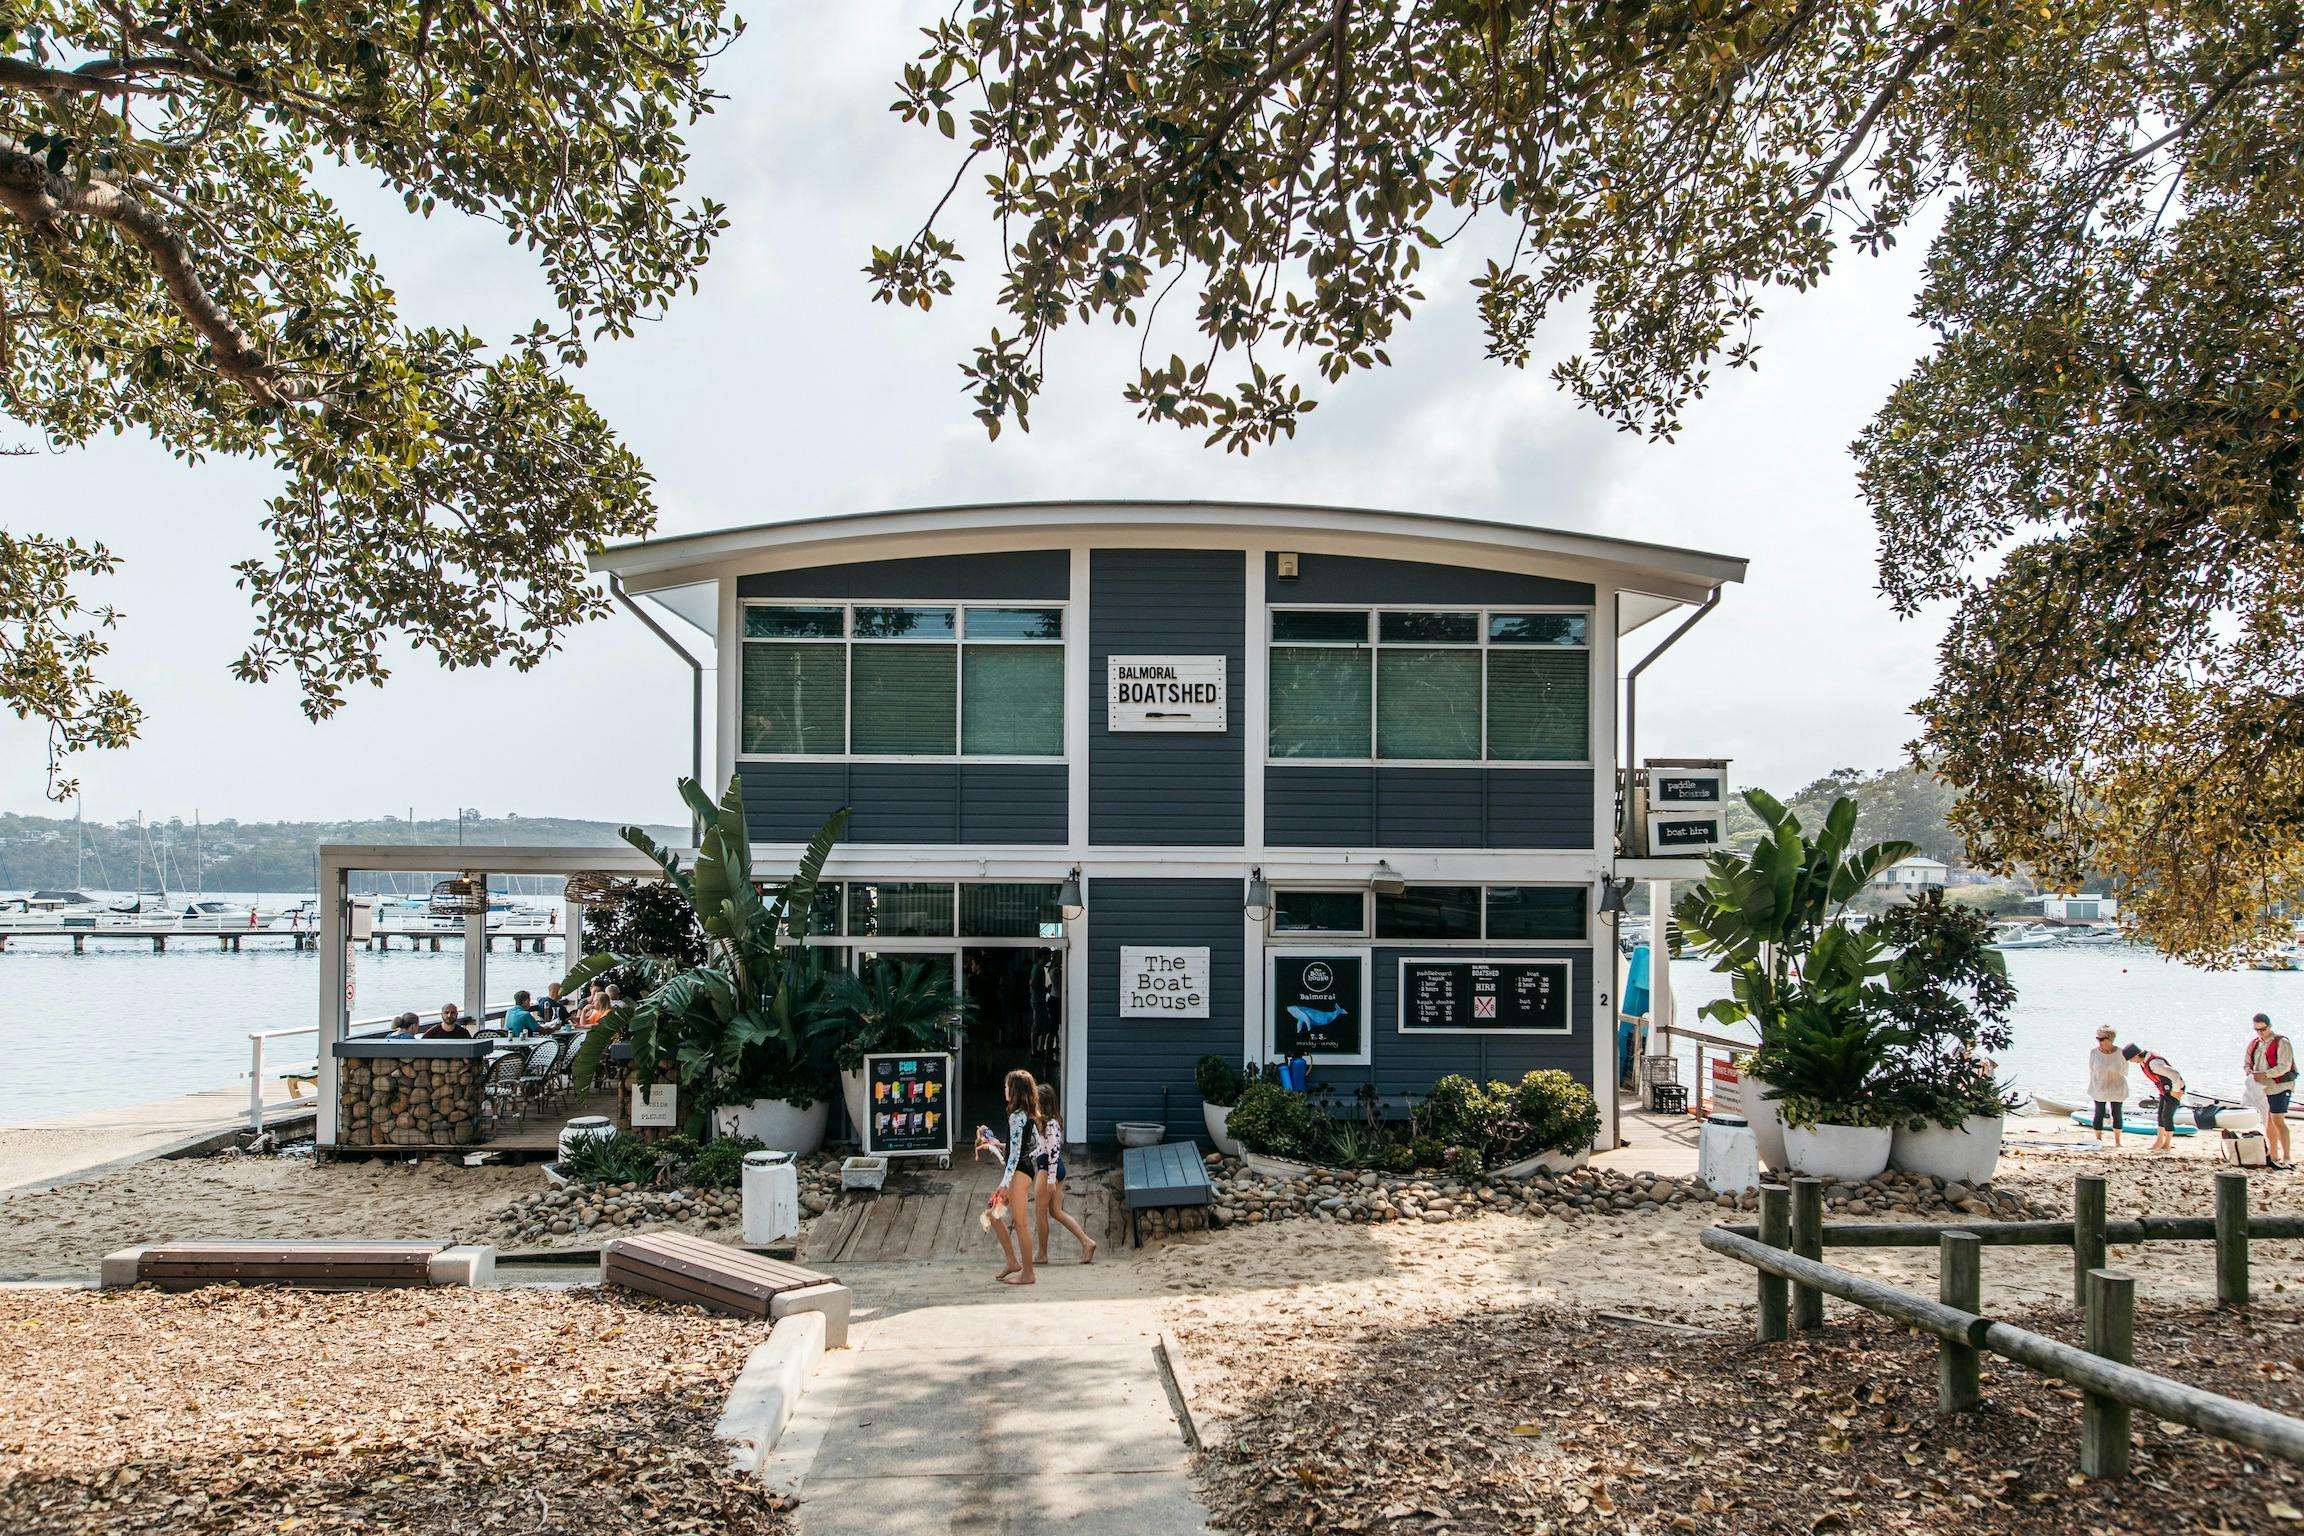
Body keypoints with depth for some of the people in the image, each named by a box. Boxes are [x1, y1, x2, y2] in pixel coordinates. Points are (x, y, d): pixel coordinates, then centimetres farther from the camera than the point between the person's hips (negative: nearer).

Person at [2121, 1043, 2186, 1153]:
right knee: (2161, 1115, 12)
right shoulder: (2143, 1060, -2)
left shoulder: (2153, 1063, -35)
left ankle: (2167, 1145, 8)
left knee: (2167, 1116, -4)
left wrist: (2176, 1091, -24)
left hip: (2175, 1088, -9)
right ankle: (2159, 1141, 22)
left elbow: (2175, 1075, -39)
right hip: (2165, 1089, 9)